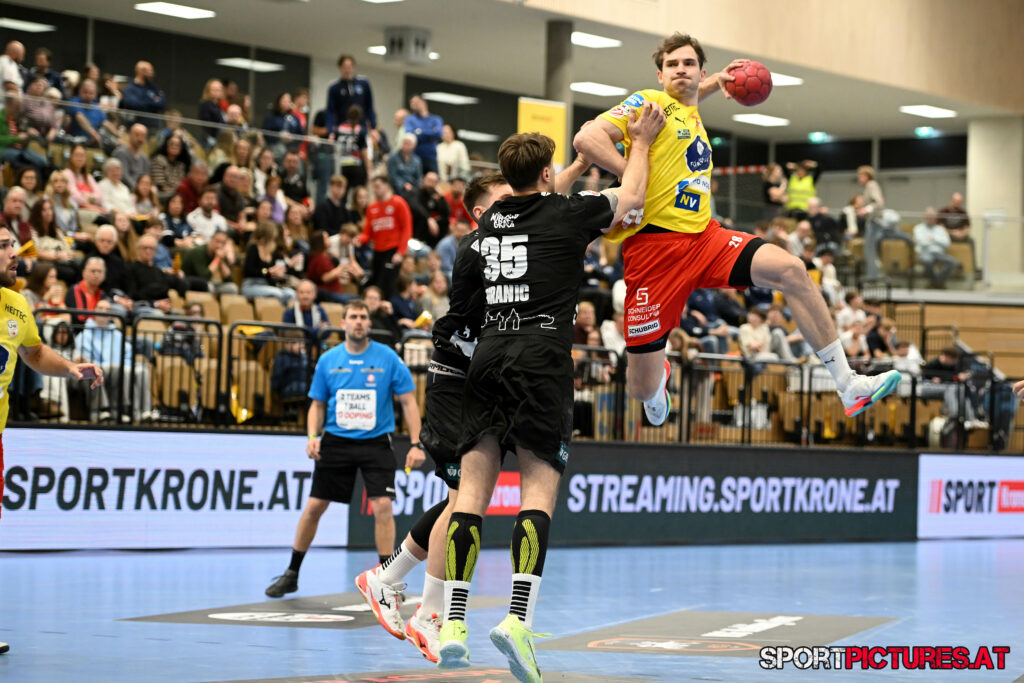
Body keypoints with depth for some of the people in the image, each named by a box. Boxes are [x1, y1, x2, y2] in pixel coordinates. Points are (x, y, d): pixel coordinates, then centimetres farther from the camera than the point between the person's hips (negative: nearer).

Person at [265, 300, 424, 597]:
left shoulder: (388, 358, -4)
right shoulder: (328, 361, 3)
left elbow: (408, 402, -1)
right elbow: (317, 404, 11)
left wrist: (416, 444, -9)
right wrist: (312, 436, -6)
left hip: (376, 442, -2)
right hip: (336, 442, 2)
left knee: (382, 506, -14)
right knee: (314, 507, 3)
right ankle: (291, 574, 18)